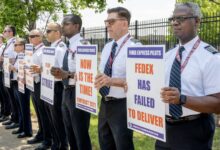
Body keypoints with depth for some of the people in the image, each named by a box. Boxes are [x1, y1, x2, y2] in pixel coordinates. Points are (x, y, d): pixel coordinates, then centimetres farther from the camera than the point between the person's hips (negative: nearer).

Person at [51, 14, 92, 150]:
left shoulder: (82, 44, -15)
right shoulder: (70, 46, 13)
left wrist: (67, 74, -31)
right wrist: (61, 73, 6)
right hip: (67, 91, 10)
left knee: (81, 134, 2)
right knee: (70, 133, 20)